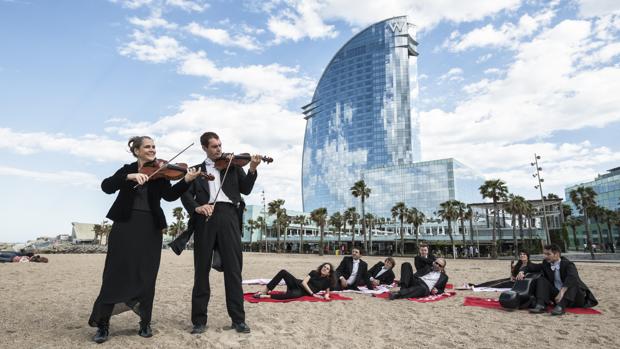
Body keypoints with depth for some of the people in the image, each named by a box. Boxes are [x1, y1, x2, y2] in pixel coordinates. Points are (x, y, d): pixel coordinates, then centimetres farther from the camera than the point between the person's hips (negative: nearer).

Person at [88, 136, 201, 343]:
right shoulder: (127, 169, 6)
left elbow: (170, 195, -11)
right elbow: (106, 187, -10)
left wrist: (186, 180, -28)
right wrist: (129, 177, -26)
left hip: (150, 228, 1)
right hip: (125, 226, 0)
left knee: (146, 276, 5)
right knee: (115, 274, 0)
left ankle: (145, 323, 16)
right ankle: (102, 324, 12)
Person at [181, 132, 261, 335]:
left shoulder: (233, 165, 18)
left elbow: (246, 189, 9)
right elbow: (186, 194, 6)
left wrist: (252, 170, -7)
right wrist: (196, 207, -15)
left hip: (228, 216, 0)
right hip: (205, 218, 1)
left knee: (233, 268, -3)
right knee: (202, 269, 4)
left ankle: (238, 319, 4)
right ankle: (199, 320, 13)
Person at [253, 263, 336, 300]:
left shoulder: (327, 281, 6)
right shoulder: (314, 273, 7)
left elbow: (327, 292, 18)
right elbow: (304, 282, -2)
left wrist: (326, 295, -8)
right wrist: (313, 294, -11)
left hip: (302, 292, -3)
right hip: (297, 284, 3)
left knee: (291, 294, -42)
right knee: (283, 272, -23)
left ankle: (265, 296, -33)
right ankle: (265, 291, -20)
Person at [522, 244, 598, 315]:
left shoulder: (567, 264, -14)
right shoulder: (546, 264, 4)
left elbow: (572, 277, -32)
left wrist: (562, 292, -44)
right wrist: (523, 272, -13)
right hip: (557, 295, 5)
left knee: (572, 282, -30)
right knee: (541, 280, -11)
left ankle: (560, 307, -44)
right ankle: (540, 305, -31)